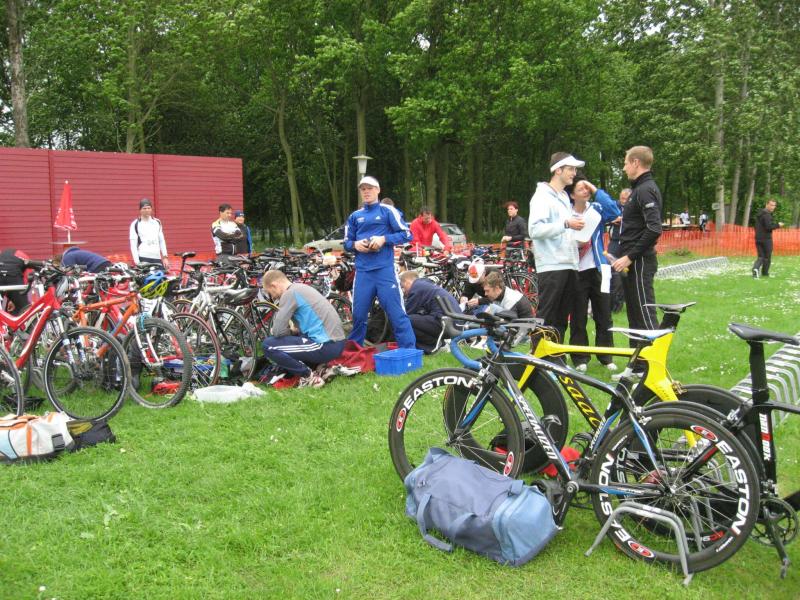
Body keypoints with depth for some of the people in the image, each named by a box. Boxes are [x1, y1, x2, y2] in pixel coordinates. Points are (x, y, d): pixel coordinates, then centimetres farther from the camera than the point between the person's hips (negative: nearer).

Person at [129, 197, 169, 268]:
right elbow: (133, 245, -3)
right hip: (143, 259, -4)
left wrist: (165, 257, 10)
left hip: (157, 258, 4)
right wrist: (137, 262, -10)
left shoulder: (157, 222, 14)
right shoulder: (135, 224, 1)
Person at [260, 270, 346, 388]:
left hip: (327, 345, -9)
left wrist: (291, 331, 8)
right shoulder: (301, 288, 18)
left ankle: (309, 376, -2)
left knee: (268, 345, -6)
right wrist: (295, 330, 12)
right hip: (336, 342, 9)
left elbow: (278, 331, -13)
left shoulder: (289, 293, -10)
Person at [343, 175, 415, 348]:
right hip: (362, 272, 4)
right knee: (359, 314, 8)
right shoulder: (354, 216, 14)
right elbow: (346, 243, 19)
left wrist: (383, 239, -14)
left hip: (385, 270, -4)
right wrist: (355, 245, -4)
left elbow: (407, 234, -2)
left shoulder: (388, 211, 3)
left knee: (396, 313, -6)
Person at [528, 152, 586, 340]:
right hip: (551, 266, -8)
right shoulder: (543, 196, -5)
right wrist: (565, 224, -21)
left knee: (561, 318, 11)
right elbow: (534, 229, -18)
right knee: (546, 318, -7)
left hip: (569, 265, 8)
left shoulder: (565, 198, 23)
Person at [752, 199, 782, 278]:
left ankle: (756, 268, -16)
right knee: (767, 257, 8)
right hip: (766, 239, -7)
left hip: (758, 238, 7)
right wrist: (778, 225, -10)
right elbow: (769, 227, -24)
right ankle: (765, 273, 16)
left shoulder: (759, 214, 13)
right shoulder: (766, 215, -15)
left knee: (761, 257, 8)